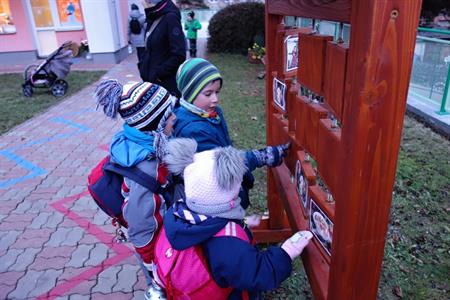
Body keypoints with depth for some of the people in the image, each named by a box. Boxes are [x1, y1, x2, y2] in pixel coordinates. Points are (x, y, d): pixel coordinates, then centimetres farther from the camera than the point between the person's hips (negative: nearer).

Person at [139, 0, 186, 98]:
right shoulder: (153, 18, 10)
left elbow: (179, 55, -21)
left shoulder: (170, 17, -15)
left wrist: (159, 73, -16)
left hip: (168, 83, -8)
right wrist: (142, 66, 7)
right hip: (152, 80, 8)